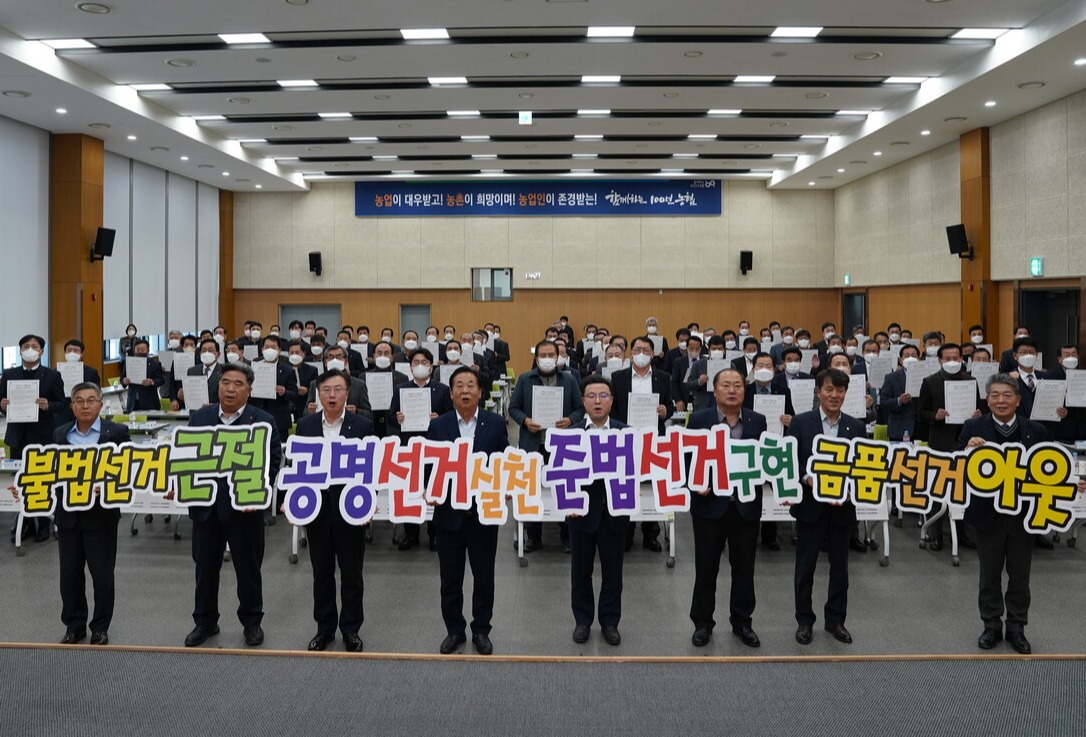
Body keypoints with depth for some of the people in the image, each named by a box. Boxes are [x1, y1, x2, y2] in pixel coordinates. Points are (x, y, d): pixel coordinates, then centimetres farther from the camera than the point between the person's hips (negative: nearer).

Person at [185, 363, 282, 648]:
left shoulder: (263, 421, -3)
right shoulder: (199, 418, 8)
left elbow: (272, 462, -6)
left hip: (244, 508, -3)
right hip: (205, 507, 3)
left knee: (248, 568, 8)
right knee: (205, 567, 13)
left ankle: (251, 622, 25)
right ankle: (205, 621, 29)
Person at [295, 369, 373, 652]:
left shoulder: (363, 426, -4)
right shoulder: (305, 425, 3)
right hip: (316, 509, 2)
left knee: (351, 573, 8)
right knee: (321, 572, 13)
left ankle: (351, 627, 22)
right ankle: (325, 626, 27)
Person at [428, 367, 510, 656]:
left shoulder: (496, 423, -1)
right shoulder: (438, 426, -1)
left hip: (484, 512, 0)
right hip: (449, 512, 0)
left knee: (484, 576, 11)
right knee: (450, 578, 11)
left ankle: (481, 630, 27)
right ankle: (454, 630, 28)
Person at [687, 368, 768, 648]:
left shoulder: (758, 421, 5)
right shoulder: (699, 420, -1)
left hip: (747, 504, 2)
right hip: (710, 502, -2)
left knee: (744, 567, 12)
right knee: (706, 567, 7)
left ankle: (742, 621, 27)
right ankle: (702, 623, 20)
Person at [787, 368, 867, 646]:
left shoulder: (856, 427, 3)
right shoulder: (800, 422, -4)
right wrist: (807, 478, -22)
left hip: (842, 506, 2)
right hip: (810, 505, -2)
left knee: (840, 566, 13)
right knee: (805, 566, 7)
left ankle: (836, 619, 28)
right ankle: (804, 620, 21)